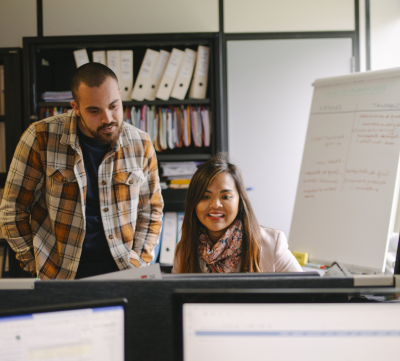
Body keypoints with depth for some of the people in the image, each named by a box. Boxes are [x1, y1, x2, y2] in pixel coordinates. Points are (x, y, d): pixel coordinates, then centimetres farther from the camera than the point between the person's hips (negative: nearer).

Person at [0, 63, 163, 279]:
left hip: (122, 277, 2)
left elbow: (151, 210, 16)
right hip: (59, 278, -2)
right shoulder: (41, 138, -5)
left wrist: (137, 265, 6)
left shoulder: (140, 145, 5)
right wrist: (37, 268, 0)